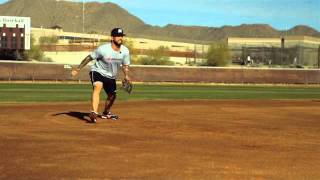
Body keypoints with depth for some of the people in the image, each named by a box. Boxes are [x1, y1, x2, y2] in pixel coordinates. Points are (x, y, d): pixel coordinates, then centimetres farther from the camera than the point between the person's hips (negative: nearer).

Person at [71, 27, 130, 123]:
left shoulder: (125, 51, -11)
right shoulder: (103, 49, -25)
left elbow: (125, 65, 2)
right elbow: (89, 58, -15)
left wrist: (126, 76, -17)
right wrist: (77, 69, -14)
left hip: (111, 76, 6)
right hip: (98, 72, -6)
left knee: (112, 96, 17)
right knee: (97, 87, -34)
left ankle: (106, 113, 47)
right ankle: (94, 113, -48)